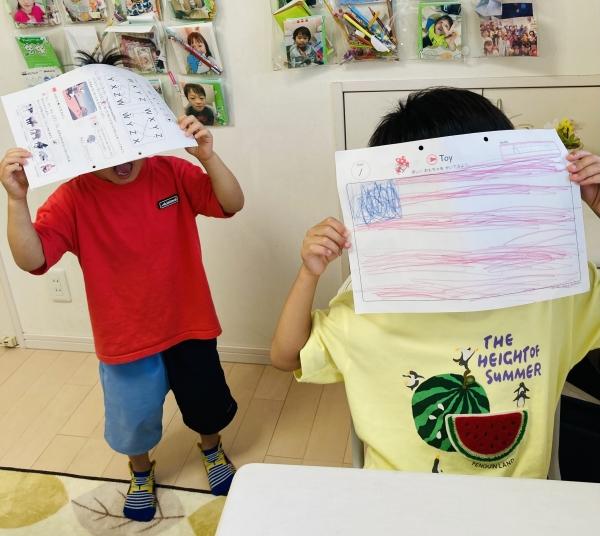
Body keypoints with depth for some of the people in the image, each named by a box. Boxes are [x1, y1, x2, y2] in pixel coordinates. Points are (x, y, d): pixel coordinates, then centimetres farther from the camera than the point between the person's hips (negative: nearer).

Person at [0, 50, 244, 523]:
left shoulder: (173, 172, -11)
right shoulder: (73, 199, -17)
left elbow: (232, 204, -19)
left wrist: (207, 155, -34)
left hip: (188, 324, 1)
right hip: (126, 337, -1)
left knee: (207, 403, 23)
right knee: (133, 418, 20)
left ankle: (211, 449, 57)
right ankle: (141, 472, 54)